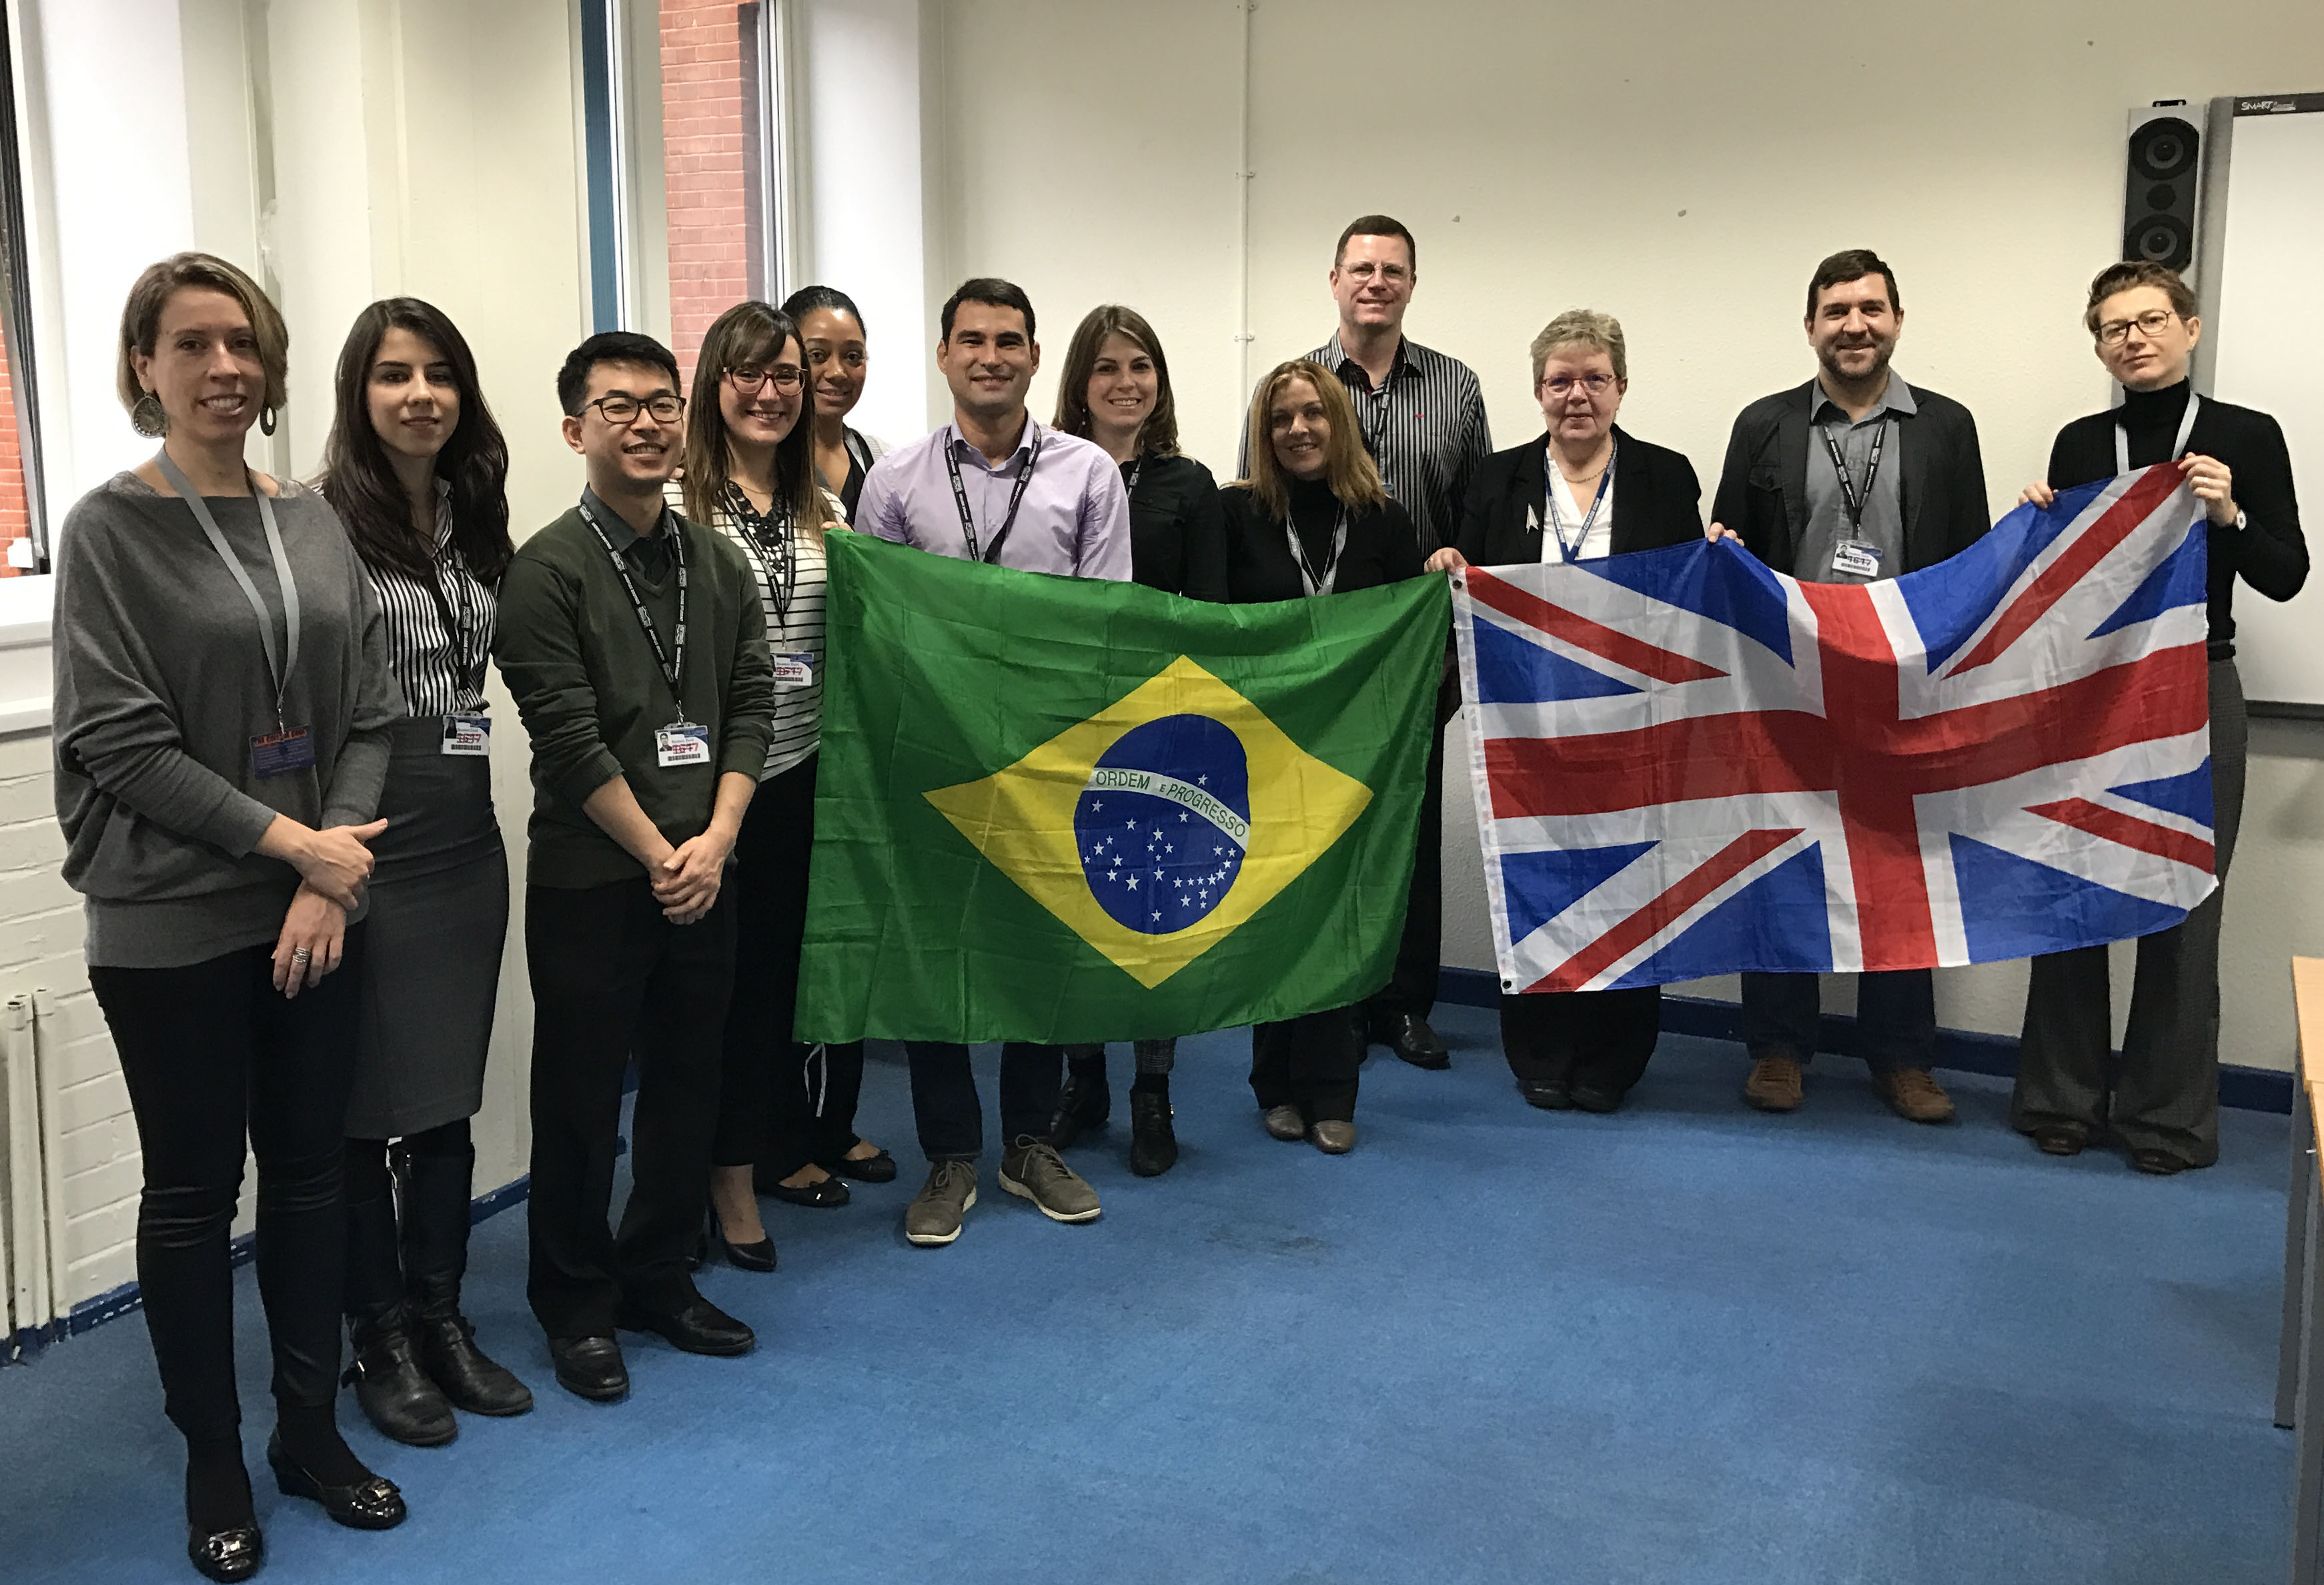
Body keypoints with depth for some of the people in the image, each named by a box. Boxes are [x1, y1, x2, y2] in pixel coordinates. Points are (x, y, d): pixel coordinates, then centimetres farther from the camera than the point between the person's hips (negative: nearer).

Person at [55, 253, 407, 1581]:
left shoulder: (314, 524, 6)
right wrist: (287, 840, -15)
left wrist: (331, 876, -8)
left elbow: (372, 710, 4)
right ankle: (214, 1458, 25)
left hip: (316, 910, 4)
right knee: (193, 1189, 8)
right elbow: (119, 738, -11)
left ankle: (311, 1428, 29)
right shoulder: (111, 529, -5)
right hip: (174, 924, -4)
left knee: (311, 1169, 12)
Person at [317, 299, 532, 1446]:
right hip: (366, 849, -6)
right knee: (367, 1103, 6)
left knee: (450, 1098, 14)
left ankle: (441, 1319, 29)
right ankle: (380, 1342, 22)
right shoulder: (321, 520, -10)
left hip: (465, 844, 6)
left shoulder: (476, 518, 10)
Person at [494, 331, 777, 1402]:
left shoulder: (719, 562, 9)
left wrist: (715, 840, -6)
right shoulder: (547, 572, -8)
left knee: (688, 1085, 13)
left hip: (703, 873, 5)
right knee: (581, 1100, 6)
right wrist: (660, 855, -11)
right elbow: (570, 740, -13)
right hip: (591, 882, -5)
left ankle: (658, 1276, 30)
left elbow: (750, 705, 6)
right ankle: (578, 1305, 22)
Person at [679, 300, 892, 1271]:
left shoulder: (825, 509, 12)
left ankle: (818, 1132, 31)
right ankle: (734, 1173, 17)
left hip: (812, 768, 5)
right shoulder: (682, 506, -6)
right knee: (737, 972, 3)